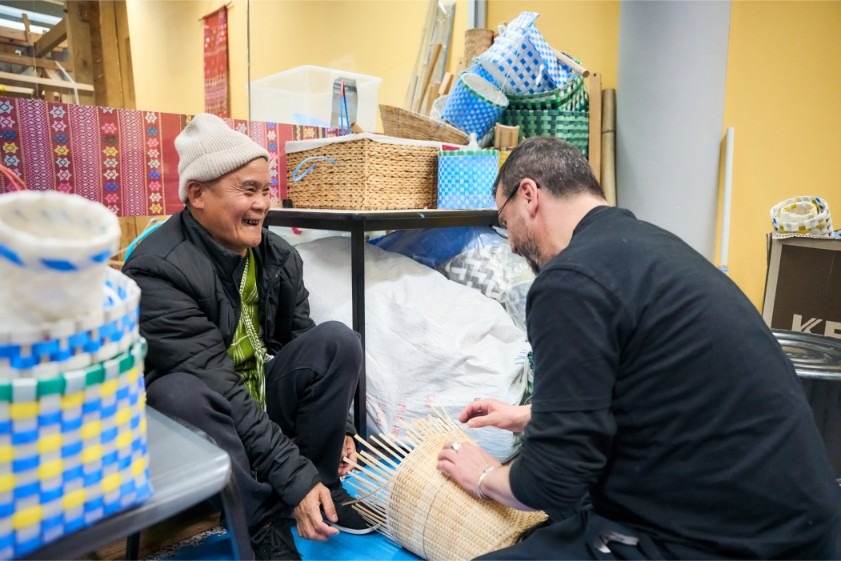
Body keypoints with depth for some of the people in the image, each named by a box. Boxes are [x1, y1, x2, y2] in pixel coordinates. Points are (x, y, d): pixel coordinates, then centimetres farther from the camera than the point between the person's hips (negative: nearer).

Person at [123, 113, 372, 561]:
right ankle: (264, 522, -16)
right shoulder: (158, 269, -23)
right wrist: (295, 477, -31)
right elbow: (216, 387, -29)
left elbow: (299, 346, 4)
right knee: (182, 393, -37)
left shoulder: (279, 256, -4)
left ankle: (323, 485, -7)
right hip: (202, 417, -4)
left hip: (263, 400, 5)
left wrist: (335, 423, -4)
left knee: (337, 339, -18)